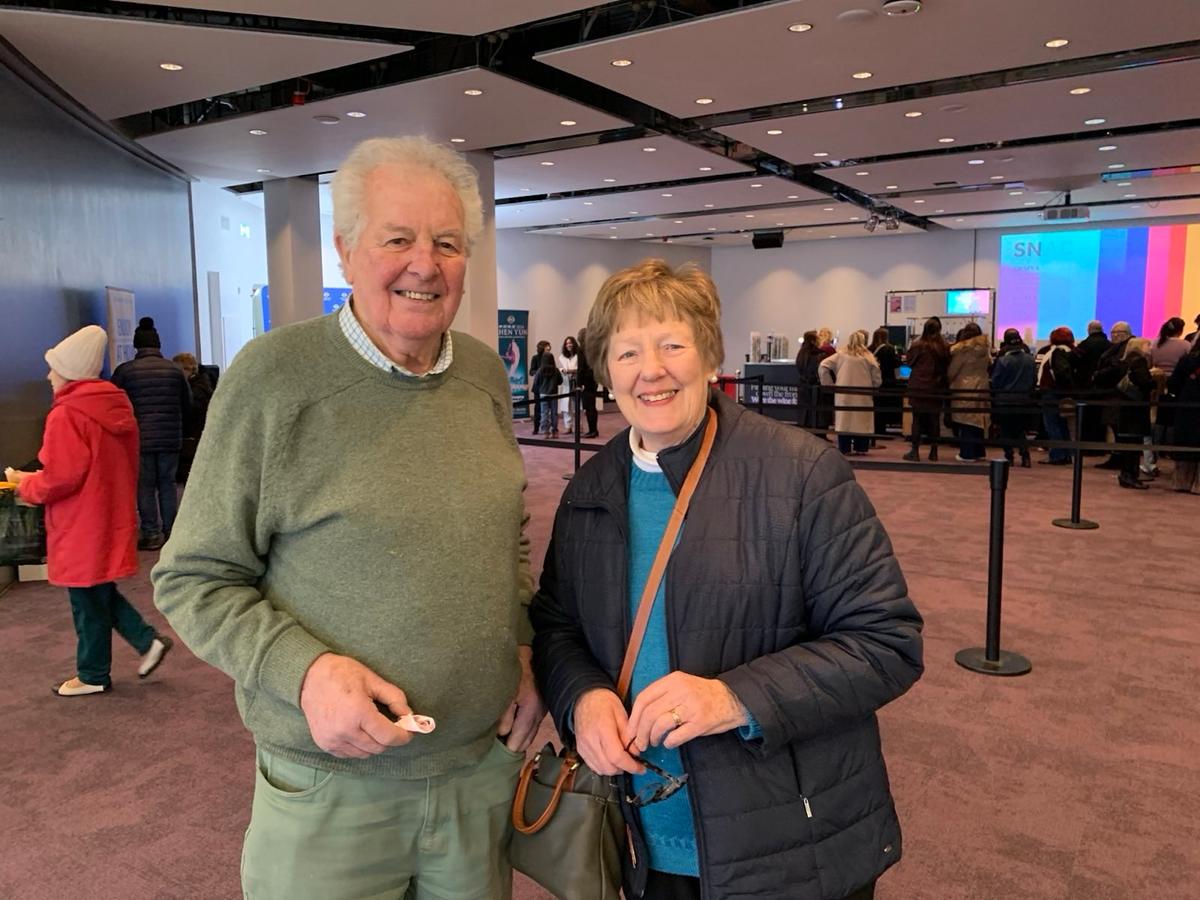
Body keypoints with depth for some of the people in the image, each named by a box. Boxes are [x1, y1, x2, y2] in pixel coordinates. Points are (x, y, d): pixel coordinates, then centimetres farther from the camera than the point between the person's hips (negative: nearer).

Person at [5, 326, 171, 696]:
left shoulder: (66, 415, -19)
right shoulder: (115, 407, 7)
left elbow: (59, 478, -21)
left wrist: (24, 483, -2)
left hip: (82, 529, -8)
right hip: (111, 519, 8)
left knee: (88, 603, 6)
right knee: (101, 594, 22)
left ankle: (92, 676, 20)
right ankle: (148, 640, 16)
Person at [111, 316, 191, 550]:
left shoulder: (125, 370, -5)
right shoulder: (174, 369, 0)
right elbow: (187, 404, 9)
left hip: (139, 438, -2)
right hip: (170, 438, 2)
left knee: (145, 487, 5)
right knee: (167, 484, 11)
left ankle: (152, 534, 5)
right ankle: (169, 531, 14)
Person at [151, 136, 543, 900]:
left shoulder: (486, 373, 2)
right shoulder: (273, 376, -13)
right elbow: (194, 580, -8)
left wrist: (524, 649, 3)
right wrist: (304, 670, -21)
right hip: (331, 791, -4)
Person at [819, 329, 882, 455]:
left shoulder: (841, 355, 3)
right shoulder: (868, 357, 0)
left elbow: (823, 365, -2)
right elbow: (877, 380, 0)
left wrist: (828, 385, 4)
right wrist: (871, 387, 20)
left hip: (843, 395, 1)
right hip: (863, 396, -1)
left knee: (844, 420, 4)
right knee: (862, 421, 7)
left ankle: (844, 448, 4)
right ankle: (861, 448, 8)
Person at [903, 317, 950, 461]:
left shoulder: (918, 345, -11)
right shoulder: (944, 347, -4)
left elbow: (909, 361, 1)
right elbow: (948, 366, 3)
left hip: (919, 387, -2)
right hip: (936, 388, 2)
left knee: (917, 419, 4)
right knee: (934, 420, 10)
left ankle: (915, 451, 4)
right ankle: (933, 452, 14)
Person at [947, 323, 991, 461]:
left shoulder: (963, 349, -9)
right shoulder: (985, 348, 8)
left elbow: (952, 371, -5)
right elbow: (989, 366, 15)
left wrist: (949, 378, 12)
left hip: (964, 388, -6)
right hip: (981, 387, 6)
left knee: (966, 421, -2)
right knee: (978, 420, 12)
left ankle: (967, 453, -2)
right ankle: (978, 452, 19)